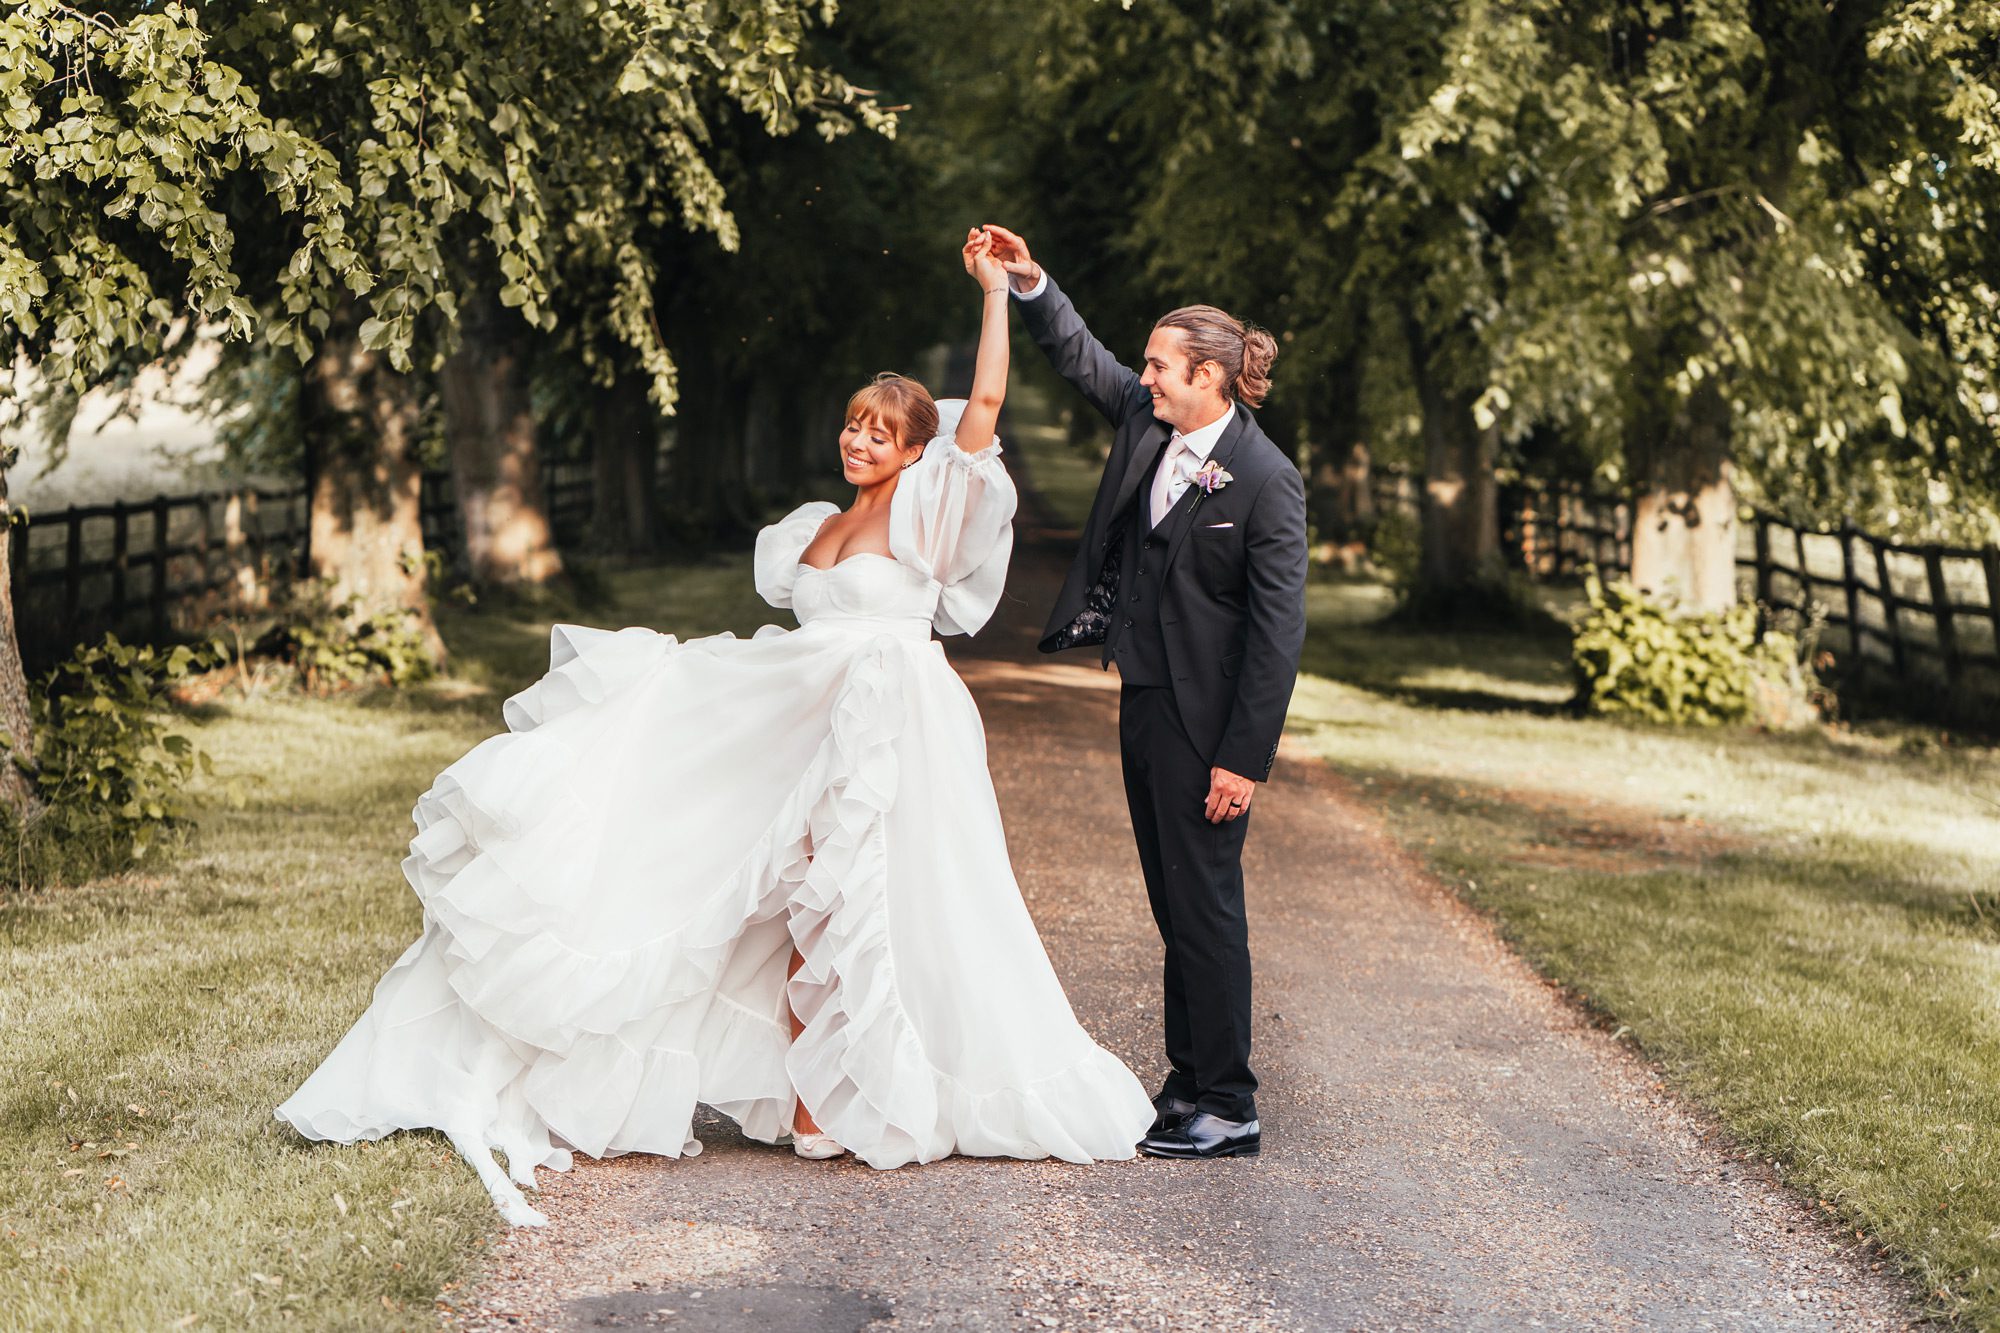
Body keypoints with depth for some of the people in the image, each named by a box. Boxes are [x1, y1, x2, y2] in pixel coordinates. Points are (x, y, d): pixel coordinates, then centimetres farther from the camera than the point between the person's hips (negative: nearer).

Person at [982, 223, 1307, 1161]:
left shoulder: (1265, 479, -16)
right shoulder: (1149, 422, 4)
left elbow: (1279, 627, -17)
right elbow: (1080, 357, 22)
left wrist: (1245, 758, -19)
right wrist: (1028, 283, 6)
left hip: (1205, 720, -8)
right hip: (1145, 701, 8)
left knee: (1205, 907, -3)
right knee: (1174, 907, 14)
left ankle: (1229, 1110, 4)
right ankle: (1190, 1084, 23)